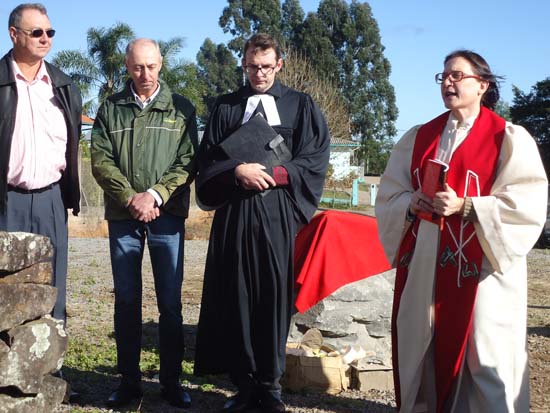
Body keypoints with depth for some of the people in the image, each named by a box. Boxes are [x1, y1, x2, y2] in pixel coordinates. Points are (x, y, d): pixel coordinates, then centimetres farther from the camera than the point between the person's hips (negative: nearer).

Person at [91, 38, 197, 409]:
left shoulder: (181, 108, 7)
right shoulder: (111, 109, 9)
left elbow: (187, 161, 0)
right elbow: (101, 160, 2)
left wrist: (155, 195, -13)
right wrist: (131, 198, -11)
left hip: (167, 215, -1)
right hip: (123, 215, 1)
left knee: (170, 301, 2)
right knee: (126, 299, 6)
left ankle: (171, 380, 12)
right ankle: (129, 379, 16)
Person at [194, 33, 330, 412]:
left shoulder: (301, 106, 10)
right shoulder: (226, 107, 12)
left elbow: (315, 160, 3)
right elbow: (207, 160, 7)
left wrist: (274, 174, -11)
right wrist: (238, 171, -12)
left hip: (278, 214, -1)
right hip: (235, 213, 1)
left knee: (274, 294, 0)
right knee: (236, 296, 0)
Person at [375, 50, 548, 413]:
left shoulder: (509, 138, -1)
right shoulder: (418, 137, 13)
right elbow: (388, 196, 14)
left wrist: (464, 206, -19)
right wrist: (411, 204, -8)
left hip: (479, 268, -4)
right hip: (423, 268, 5)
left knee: (485, 361, -2)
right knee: (421, 358, 10)